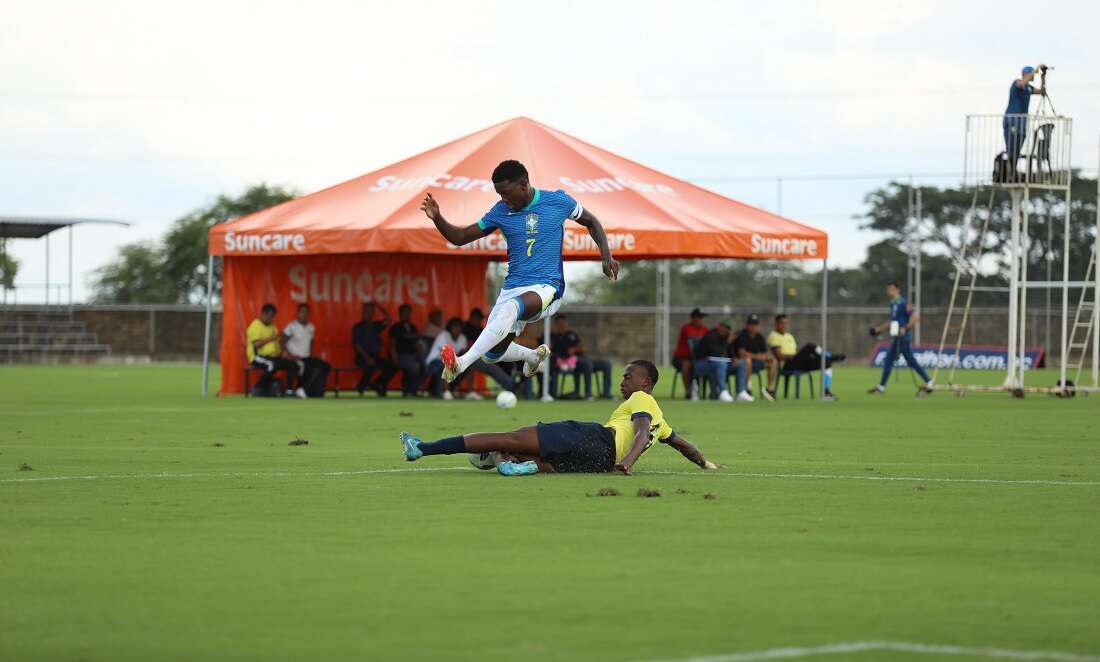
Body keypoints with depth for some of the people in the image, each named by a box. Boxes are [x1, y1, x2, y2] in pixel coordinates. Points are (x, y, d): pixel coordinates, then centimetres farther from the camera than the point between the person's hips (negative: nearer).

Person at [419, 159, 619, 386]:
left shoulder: (558, 202, -2)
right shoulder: (501, 211, 4)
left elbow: (591, 222, 13)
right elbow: (460, 237, 8)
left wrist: (606, 256, 0)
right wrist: (437, 218, -10)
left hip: (547, 288, -5)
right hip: (512, 289, 5)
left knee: (510, 308, -37)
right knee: (492, 354, 3)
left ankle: (461, 364, -46)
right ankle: (534, 355, 36)